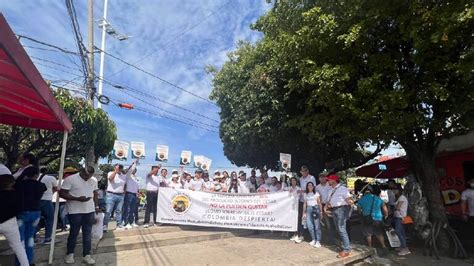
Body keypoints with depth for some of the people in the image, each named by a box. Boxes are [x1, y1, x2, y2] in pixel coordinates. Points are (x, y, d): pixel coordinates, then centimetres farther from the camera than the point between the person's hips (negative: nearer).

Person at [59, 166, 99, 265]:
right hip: (75, 211, -4)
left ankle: (86, 255, 17)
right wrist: (77, 198, -22)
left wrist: (96, 206, 11)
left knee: (88, 233, 8)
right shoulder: (70, 179, -10)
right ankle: (70, 254, 28)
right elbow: (62, 193, -12)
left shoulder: (94, 180, 7)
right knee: (74, 233, 8)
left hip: (90, 211, 4)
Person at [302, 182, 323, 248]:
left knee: (317, 226, -5)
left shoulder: (316, 193, 5)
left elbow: (319, 203, 3)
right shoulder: (305, 194, 13)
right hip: (308, 209, 3)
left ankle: (318, 241, 1)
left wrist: (321, 211, -4)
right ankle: (314, 240, 16)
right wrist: (304, 213, 10)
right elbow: (304, 204, 13)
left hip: (316, 208, -3)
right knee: (310, 226, 0)